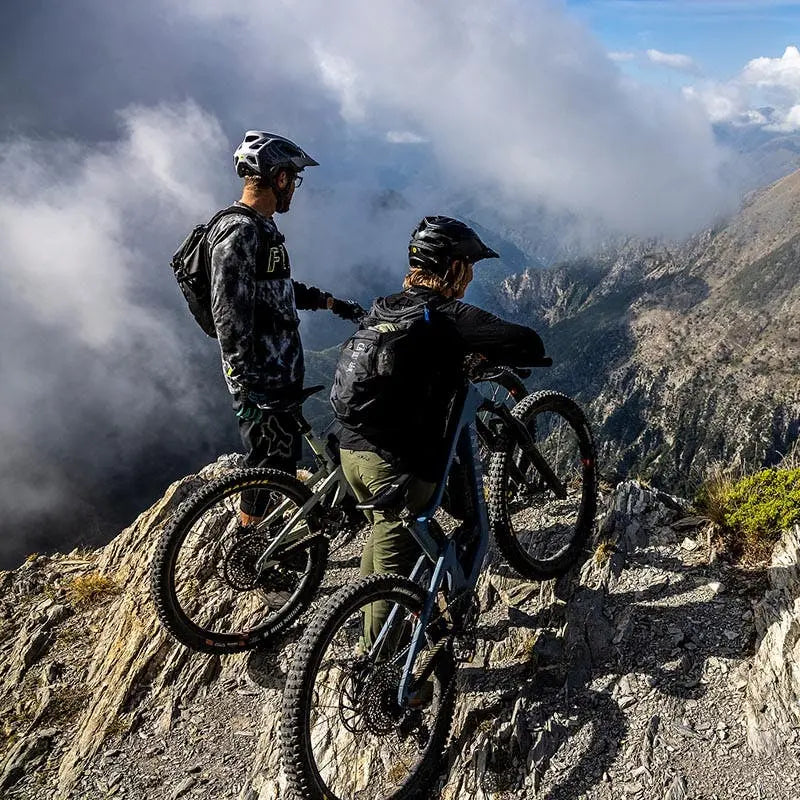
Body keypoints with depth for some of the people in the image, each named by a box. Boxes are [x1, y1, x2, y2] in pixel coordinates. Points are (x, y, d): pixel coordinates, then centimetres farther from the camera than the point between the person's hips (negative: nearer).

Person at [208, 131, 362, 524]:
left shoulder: (261, 228, 12)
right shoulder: (240, 233, -21)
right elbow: (229, 317, -25)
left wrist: (331, 302, 27)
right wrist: (247, 384, -24)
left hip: (281, 370, 10)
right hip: (261, 378, -10)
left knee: (286, 451, 20)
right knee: (268, 460, 1)